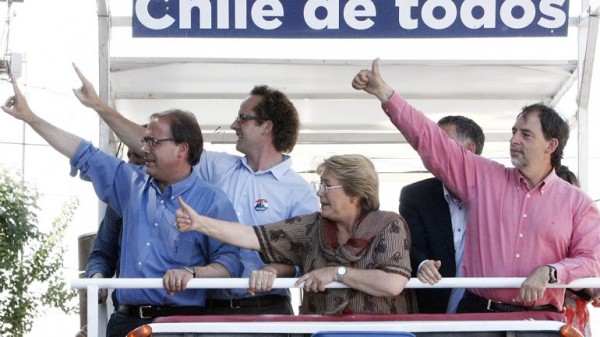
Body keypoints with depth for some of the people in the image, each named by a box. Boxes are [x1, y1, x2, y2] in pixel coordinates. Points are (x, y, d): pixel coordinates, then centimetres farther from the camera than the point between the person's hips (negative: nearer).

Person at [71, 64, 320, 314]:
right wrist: (99, 106, 13)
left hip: (265, 311, -4)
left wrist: (272, 270, -32)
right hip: (211, 309, 4)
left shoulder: (300, 193, -2)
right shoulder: (219, 167, 12)